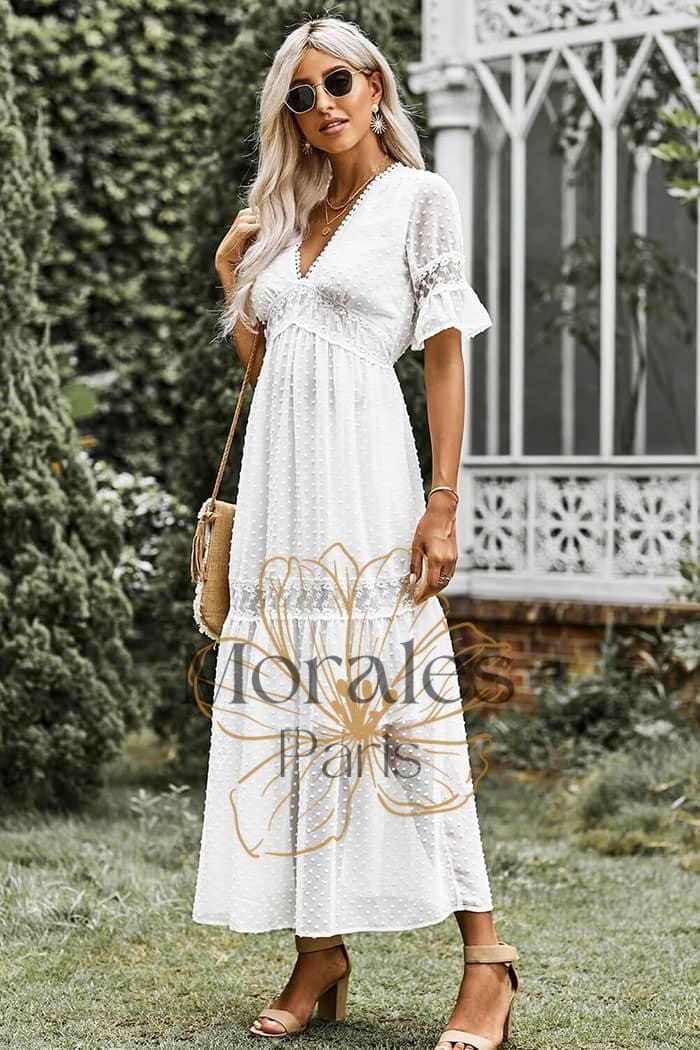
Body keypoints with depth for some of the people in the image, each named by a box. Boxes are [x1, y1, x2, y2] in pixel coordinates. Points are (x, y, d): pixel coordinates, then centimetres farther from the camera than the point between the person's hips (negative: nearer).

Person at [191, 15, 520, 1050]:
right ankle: (320, 952, 8)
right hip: (278, 468, 6)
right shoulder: (288, 214, 18)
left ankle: (485, 954, -5)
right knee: (290, 694, 2)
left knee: (389, 688, -10)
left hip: (363, 461, -6)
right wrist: (230, 272, 10)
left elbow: (447, 357, -4)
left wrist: (443, 506, -11)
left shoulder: (419, 197, 2)